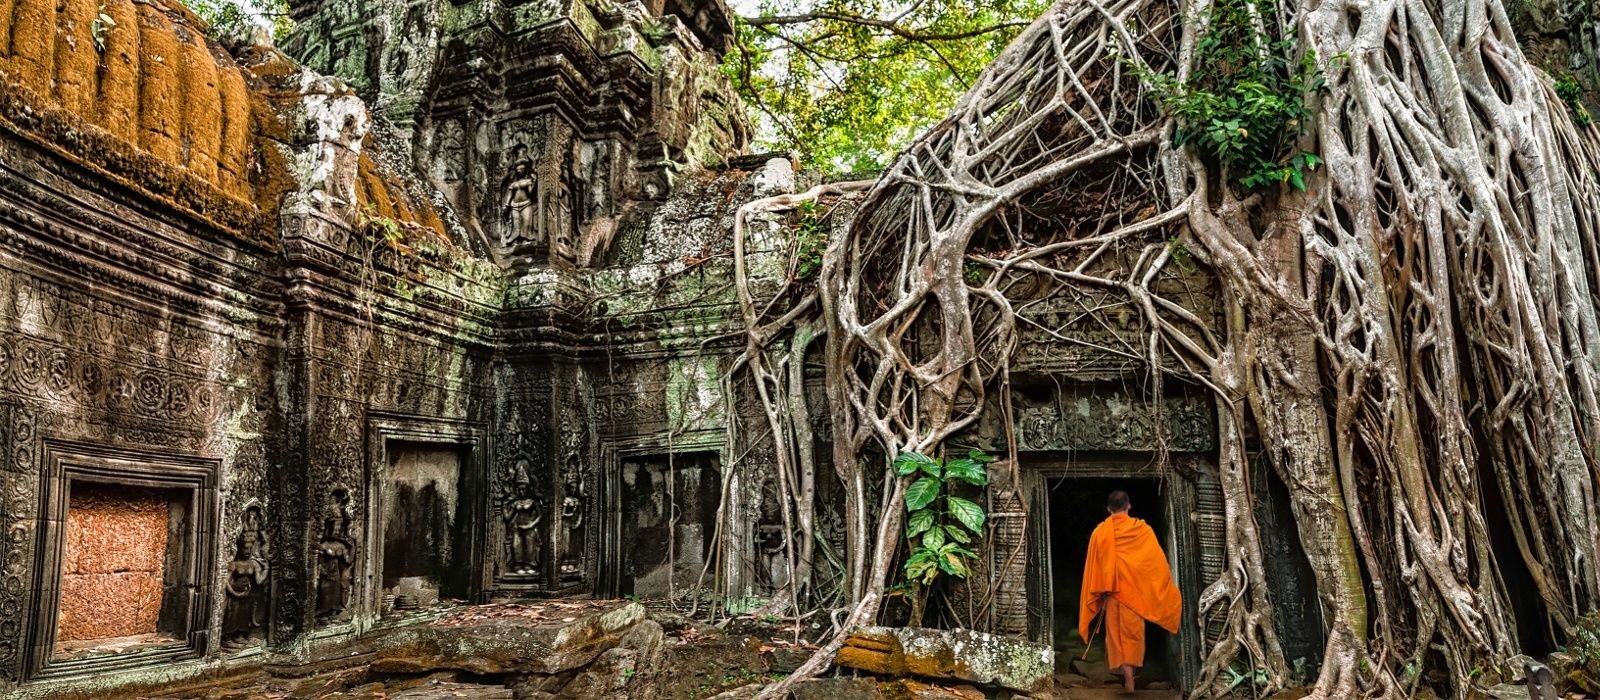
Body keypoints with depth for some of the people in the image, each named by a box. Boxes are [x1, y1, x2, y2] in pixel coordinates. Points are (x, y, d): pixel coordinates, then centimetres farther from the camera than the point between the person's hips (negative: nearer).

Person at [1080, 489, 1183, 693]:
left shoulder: (1100, 532, -5)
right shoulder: (1143, 530, -5)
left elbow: (1093, 569, -3)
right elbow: (1158, 562, 0)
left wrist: (1098, 596, 7)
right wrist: (1169, 590, 11)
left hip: (1113, 592, 0)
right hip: (1136, 590, 1)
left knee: (1117, 634, 7)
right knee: (1133, 632, 13)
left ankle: (1127, 677, -2)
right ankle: (1129, 672, 18)